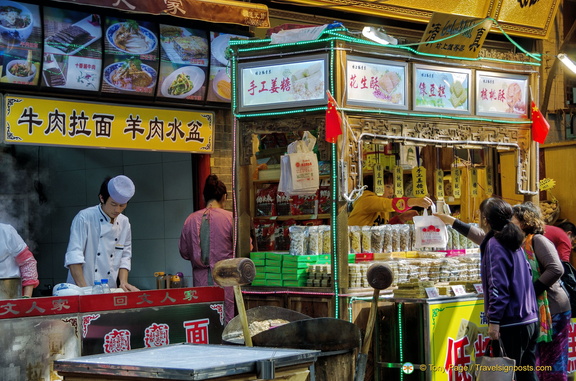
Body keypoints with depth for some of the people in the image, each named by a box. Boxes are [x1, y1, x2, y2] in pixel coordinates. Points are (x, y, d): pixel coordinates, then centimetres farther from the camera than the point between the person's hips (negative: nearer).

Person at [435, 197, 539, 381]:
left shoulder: (495, 245, -12)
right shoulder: (510, 239, 16)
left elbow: (498, 287, -20)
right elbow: (481, 236, 36)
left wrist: (494, 321, -20)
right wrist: (452, 221, 45)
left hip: (513, 322, -9)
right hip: (529, 319, 9)